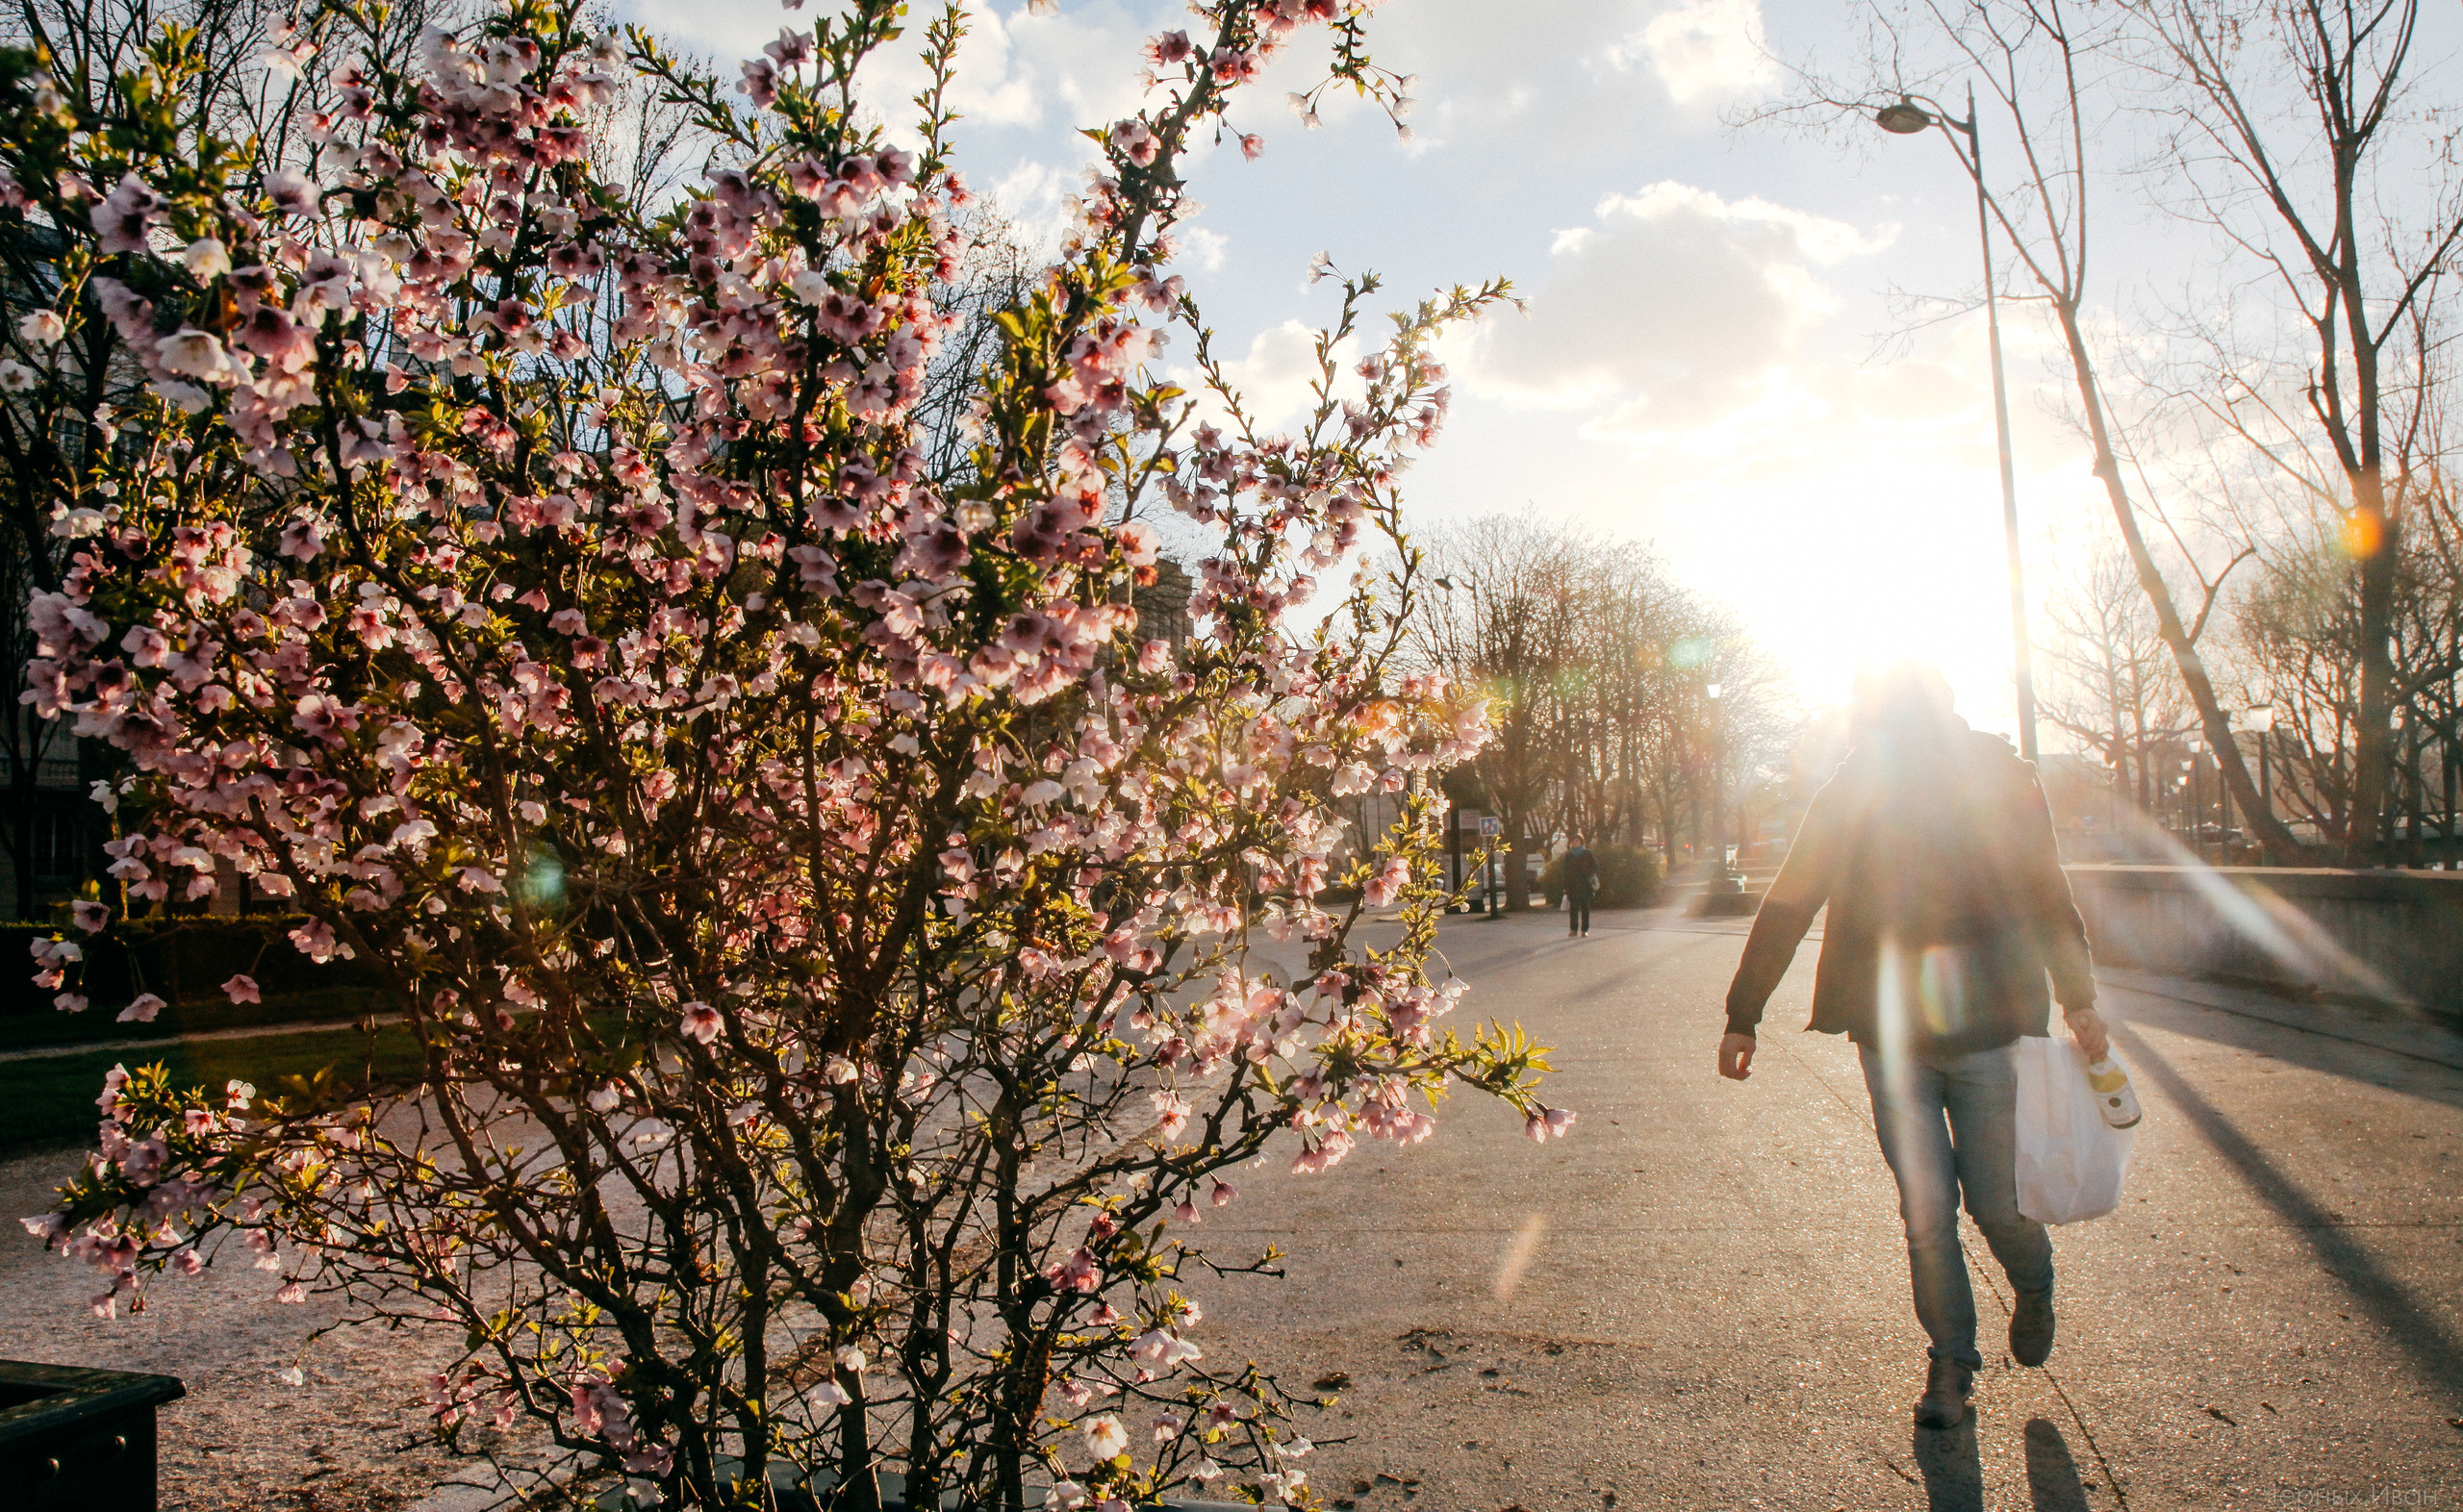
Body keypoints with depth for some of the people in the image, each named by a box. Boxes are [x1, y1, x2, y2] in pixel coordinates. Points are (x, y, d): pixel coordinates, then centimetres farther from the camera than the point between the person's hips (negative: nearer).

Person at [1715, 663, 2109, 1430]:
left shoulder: (1998, 779, -3)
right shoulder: (1850, 795, 0)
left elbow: (2046, 894, 8)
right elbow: (1786, 908, 4)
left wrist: (2078, 998, 3)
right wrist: (1742, 1016, 4)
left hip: (1988, 1032, -1)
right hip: (1891, 1037, 1)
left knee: (1997, 1206, 5)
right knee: (1925, 1213, 2)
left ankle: (2034, 1292, 39)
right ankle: (1950, 1360, 21)